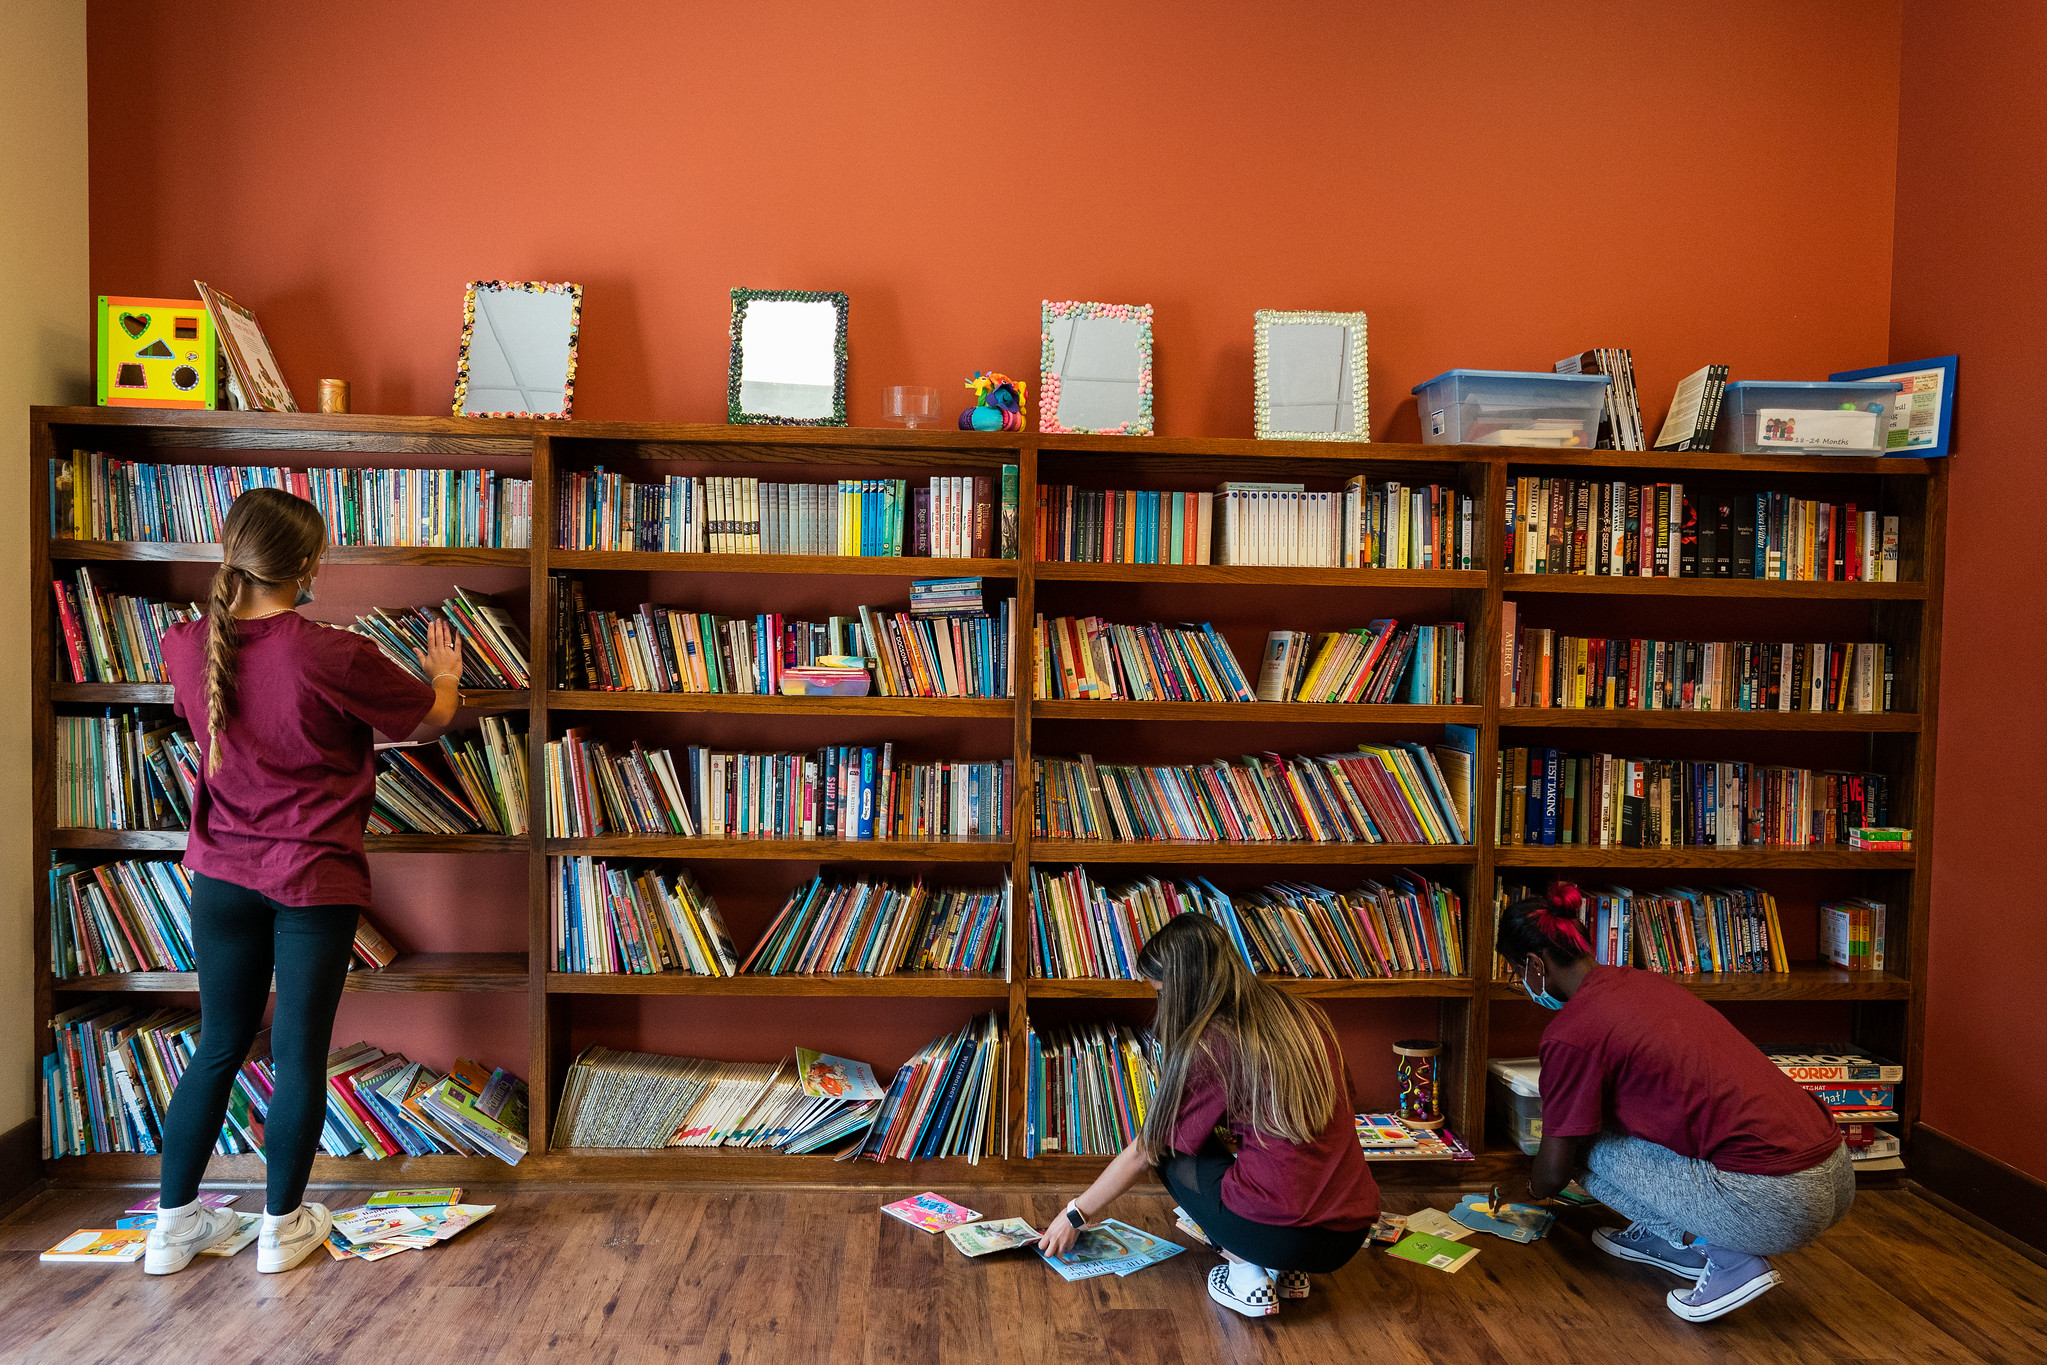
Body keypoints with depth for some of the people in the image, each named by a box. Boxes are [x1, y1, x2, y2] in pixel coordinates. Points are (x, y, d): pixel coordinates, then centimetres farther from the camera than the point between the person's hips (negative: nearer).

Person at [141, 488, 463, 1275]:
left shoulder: (188, 647, -5)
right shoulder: (335, 658, -19)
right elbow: (433, 712, -3)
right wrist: (444, 672, 21)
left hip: (224, 877, 5)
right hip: (314, 882, -5)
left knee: (218, 1047, 17)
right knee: (299, 1053, 6)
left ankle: (174, 1222, 25)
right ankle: (283, 1226, 19)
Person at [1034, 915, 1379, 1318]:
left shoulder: (1209, 1046, -9)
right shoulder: (1304, 1016, 8)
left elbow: (1146, 1152, 1)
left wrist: (1076, 1215, 15)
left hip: (1281, 1235, -7)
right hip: (1352, 1233, 7)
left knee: (1171, 1147, 15)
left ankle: (1247, 1275, 4)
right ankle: (1287, 1271, 17)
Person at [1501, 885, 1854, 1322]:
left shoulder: (1571, 1033, -10)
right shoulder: (1645, 980, 15)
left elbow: (1554, 1172, 0)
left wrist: (1528, 1190, 26)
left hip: (1777, 1205, -9)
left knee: (1589, 1149, 5)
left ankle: (1729, 1258, 3)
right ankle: (1674, 1238, 26)